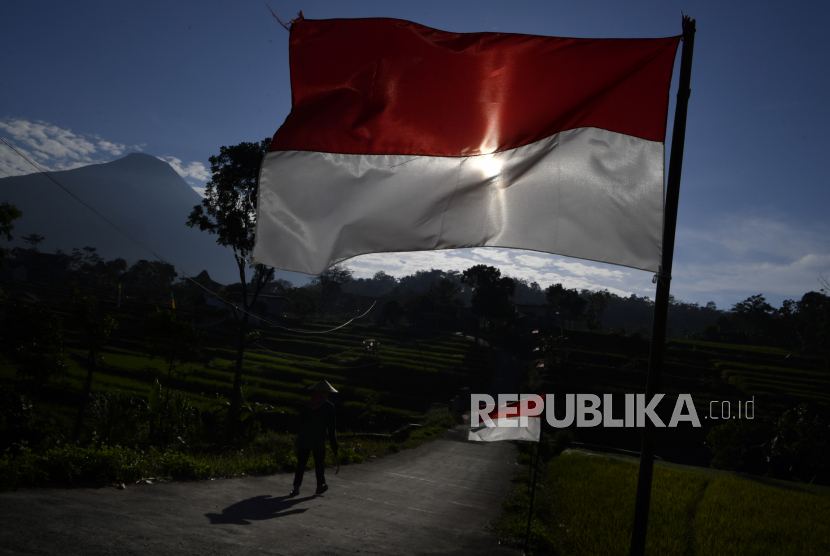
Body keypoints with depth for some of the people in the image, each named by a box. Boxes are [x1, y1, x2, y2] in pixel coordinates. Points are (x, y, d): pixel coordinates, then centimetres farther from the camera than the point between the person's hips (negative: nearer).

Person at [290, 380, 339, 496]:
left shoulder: (307, 405, 8)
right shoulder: (329, 407, -4)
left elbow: (300, 424, 11)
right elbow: (331, 427, -5)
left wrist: (298, 441, 19)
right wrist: (334, 446, 0)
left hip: (304, 440, 3)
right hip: (319, 441, -3)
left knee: (301, 464, 6)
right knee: (319, 464, 11)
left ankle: (296, 487, -1)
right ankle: (320, 486, 24)